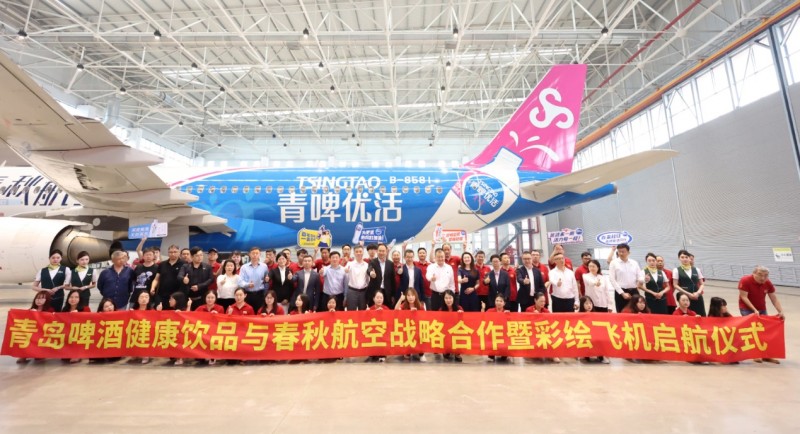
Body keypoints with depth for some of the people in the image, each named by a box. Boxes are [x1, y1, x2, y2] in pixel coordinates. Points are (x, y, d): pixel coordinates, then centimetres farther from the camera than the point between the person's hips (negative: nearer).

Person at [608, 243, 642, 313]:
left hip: (634, 291, 3)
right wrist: (622, 293, -10)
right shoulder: (614, 263, -1)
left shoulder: (635, 263, 9)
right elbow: (612, 280, -5)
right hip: (620, 292, -3)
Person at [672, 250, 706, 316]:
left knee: (701, 316, 0)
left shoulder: (696, 270, 10)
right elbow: (676, 285, -4)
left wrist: (698, 292, -8)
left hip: (697, 297, 3)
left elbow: (702, 284, 10)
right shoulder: (676, 270, 0)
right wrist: (688, 294, -12)